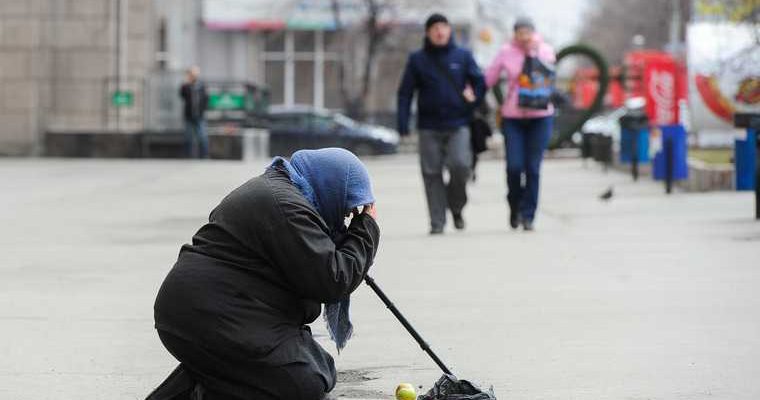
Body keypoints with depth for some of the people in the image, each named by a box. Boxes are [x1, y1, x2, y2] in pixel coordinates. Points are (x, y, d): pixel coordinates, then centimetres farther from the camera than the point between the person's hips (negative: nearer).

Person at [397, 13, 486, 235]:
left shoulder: (463, 56, 5)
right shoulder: (417, 59, 5)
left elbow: (479, 83, 10)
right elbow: (405, 92, 3)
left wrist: (473, 100, -2)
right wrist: (403, 122, -4)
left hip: (458, 125, -1)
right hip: (429, 127, 1)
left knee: (460, 165, -16)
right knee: (432, 173, -1)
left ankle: (456, 207, 10)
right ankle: (437, 222, 5)